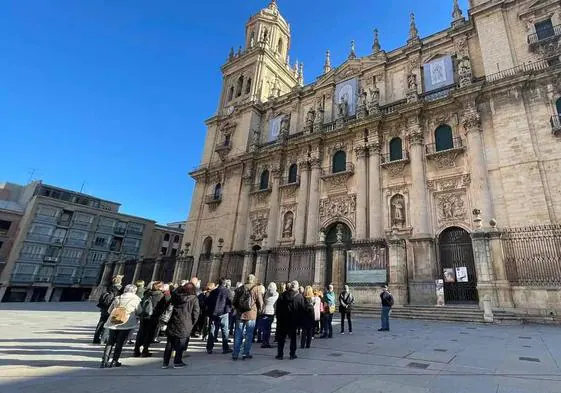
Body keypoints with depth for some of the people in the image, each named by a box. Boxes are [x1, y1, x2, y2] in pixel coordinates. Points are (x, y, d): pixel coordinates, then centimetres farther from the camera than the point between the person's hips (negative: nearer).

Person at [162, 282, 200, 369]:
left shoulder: (176, 296, 1)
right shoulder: (194, 299, -7)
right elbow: (196, 312, -6)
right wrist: (192, 323, 4)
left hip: (173, 323, 4)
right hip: (185, 325, -4)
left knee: (169, 344, 15)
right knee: (181, 344, 9)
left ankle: (165, 362, 20)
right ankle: (177, 362, 14)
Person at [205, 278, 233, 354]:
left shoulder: (213, 292, 8)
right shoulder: (226, 291, -6)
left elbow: (208, 302, 10)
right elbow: (230, 301, -11)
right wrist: (229, 309, 6)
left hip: (213, 314, 4)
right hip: (223, 313, -4)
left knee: (212, 332, 11)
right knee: (225, 331, 4)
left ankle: (209, 348, 12)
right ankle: (225, 348, 6)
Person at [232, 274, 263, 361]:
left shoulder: (240, 289, 2)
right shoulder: (255, 289, -7)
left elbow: (234, 302, 6)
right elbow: (260, 303, -5)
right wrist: (257, 309, 15)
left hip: (240, 314, 3)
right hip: (251, 315, -3)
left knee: (238, 335, 10)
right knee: (249, 335, 9)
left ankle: (235, 354, 14)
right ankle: (246, 353, 12)